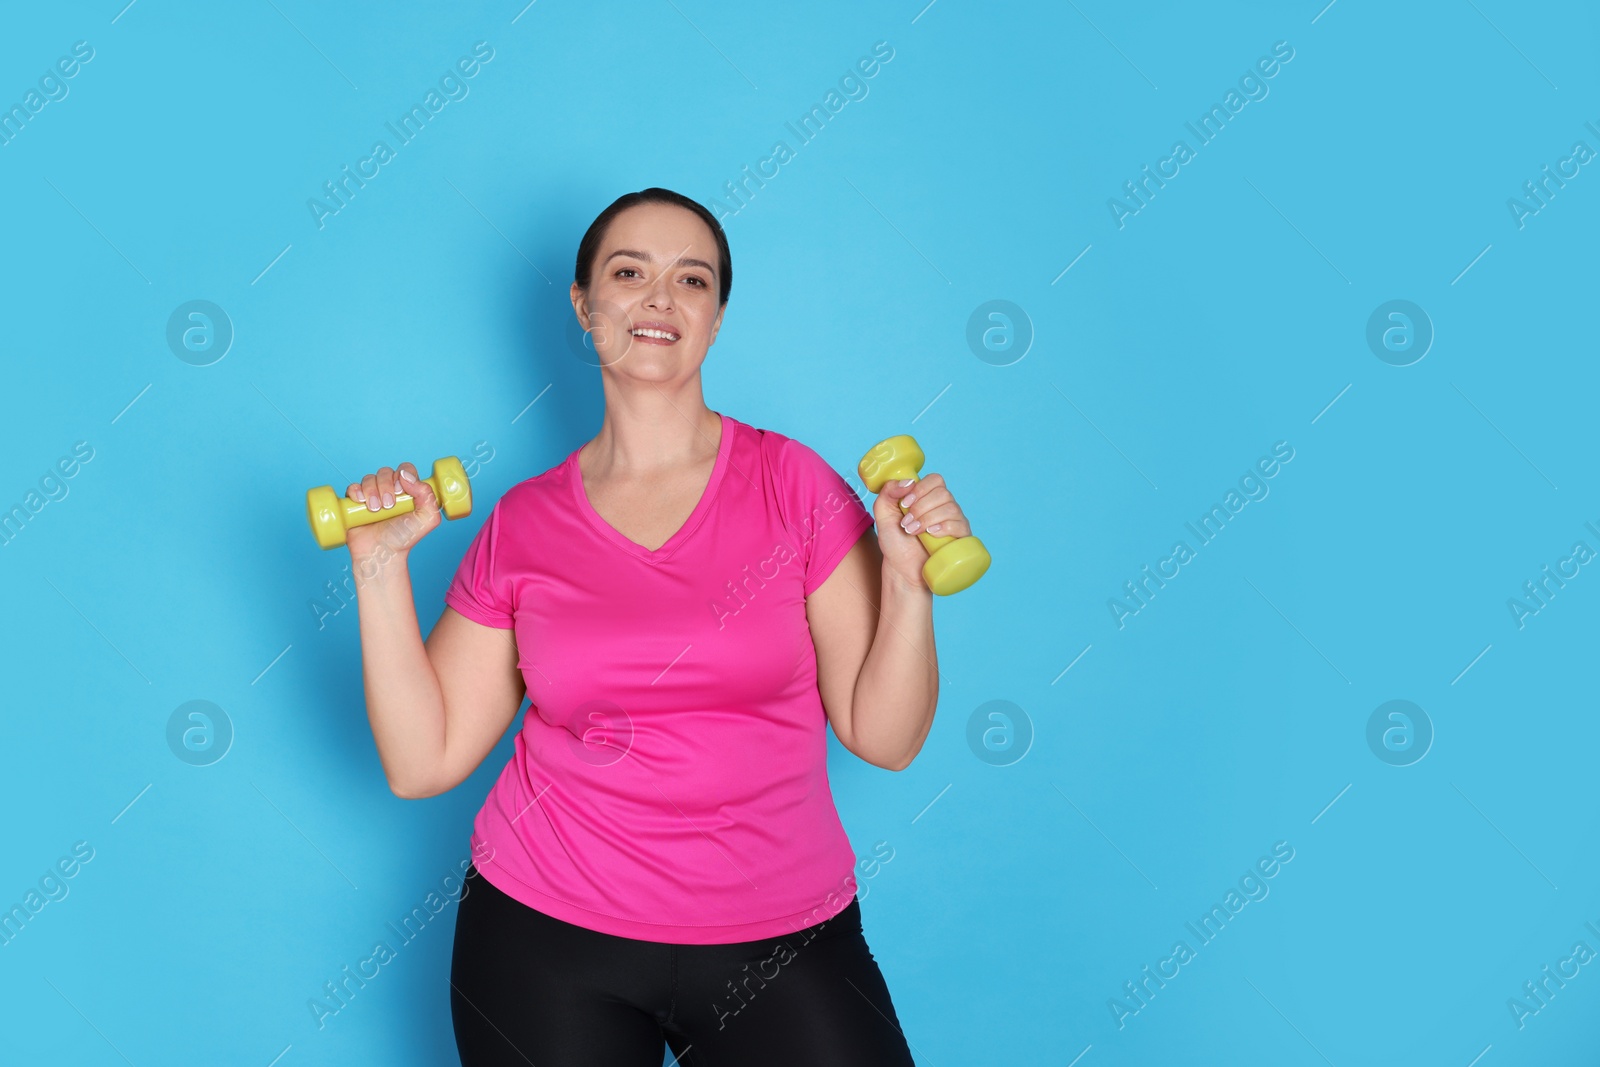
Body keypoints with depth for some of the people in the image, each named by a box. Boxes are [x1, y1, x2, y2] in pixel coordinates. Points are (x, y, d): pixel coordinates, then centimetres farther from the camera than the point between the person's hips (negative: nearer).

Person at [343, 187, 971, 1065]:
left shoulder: (792, 484, -4)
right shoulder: (521, 526, 0)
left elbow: (883, 735, -5)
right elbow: (421, 761, -2)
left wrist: (907, 580, -19)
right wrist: (381, 566, -6)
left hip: (779, 938, -1)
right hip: (549, 931, 1)